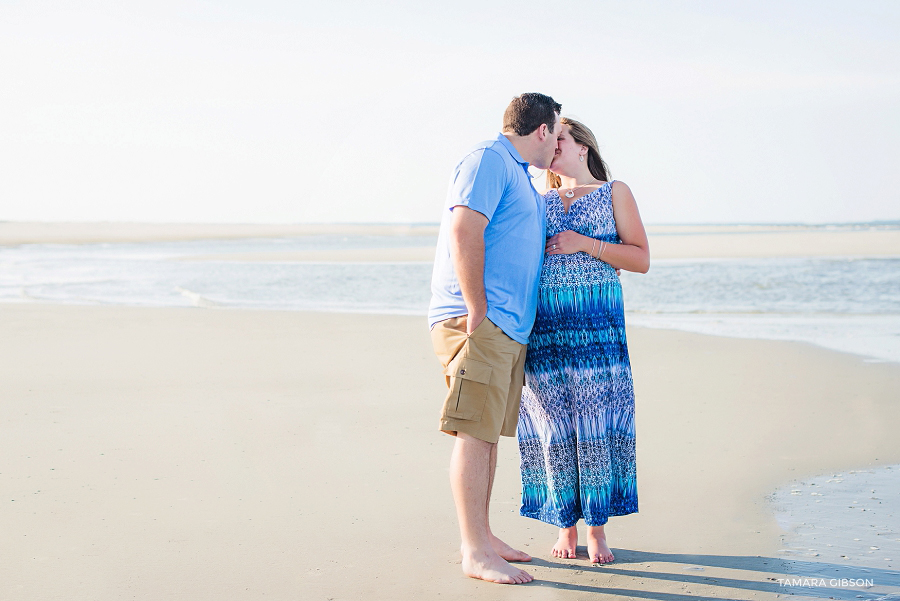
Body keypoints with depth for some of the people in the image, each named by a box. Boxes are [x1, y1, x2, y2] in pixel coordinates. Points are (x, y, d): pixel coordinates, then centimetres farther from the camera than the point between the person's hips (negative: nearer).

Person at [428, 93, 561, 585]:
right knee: (475, 434, -10)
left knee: (489, 433, 12)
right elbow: (464, 232, -19)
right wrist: (477, 311, -20)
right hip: (477, 322, -10)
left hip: (508, 328, 10)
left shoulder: (519, 176, 25)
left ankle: (482, 537, 19)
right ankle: (475, 553, -9)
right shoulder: (489, 160, -7)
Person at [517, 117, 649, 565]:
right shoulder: (538, 202, 19)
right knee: (553, 425, 0)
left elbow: (641, 259, 1)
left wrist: (586, 244, -8)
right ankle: (564, 525, 9)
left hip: (597, 325, -3)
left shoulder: (614, 193, 9)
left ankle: (596, 528, 1)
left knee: (595, 422, -6)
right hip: (544, 325, 3)